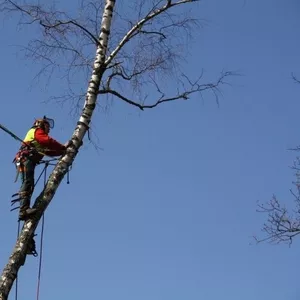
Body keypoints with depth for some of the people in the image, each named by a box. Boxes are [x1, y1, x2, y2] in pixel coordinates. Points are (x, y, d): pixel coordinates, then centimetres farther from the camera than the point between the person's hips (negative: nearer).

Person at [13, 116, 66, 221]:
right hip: (26, 159, -10)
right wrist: (63, 147, -2)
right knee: (28, 182, -22)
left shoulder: (40, 141, 34)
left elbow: (50, 151, 24)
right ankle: (24, 209, -35)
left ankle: (24, 210, -12)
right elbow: (48, 141, -8)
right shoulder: (37, 131, 8)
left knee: (27, 184, -1)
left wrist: (62, 151, 14)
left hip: (24, 161, 10)